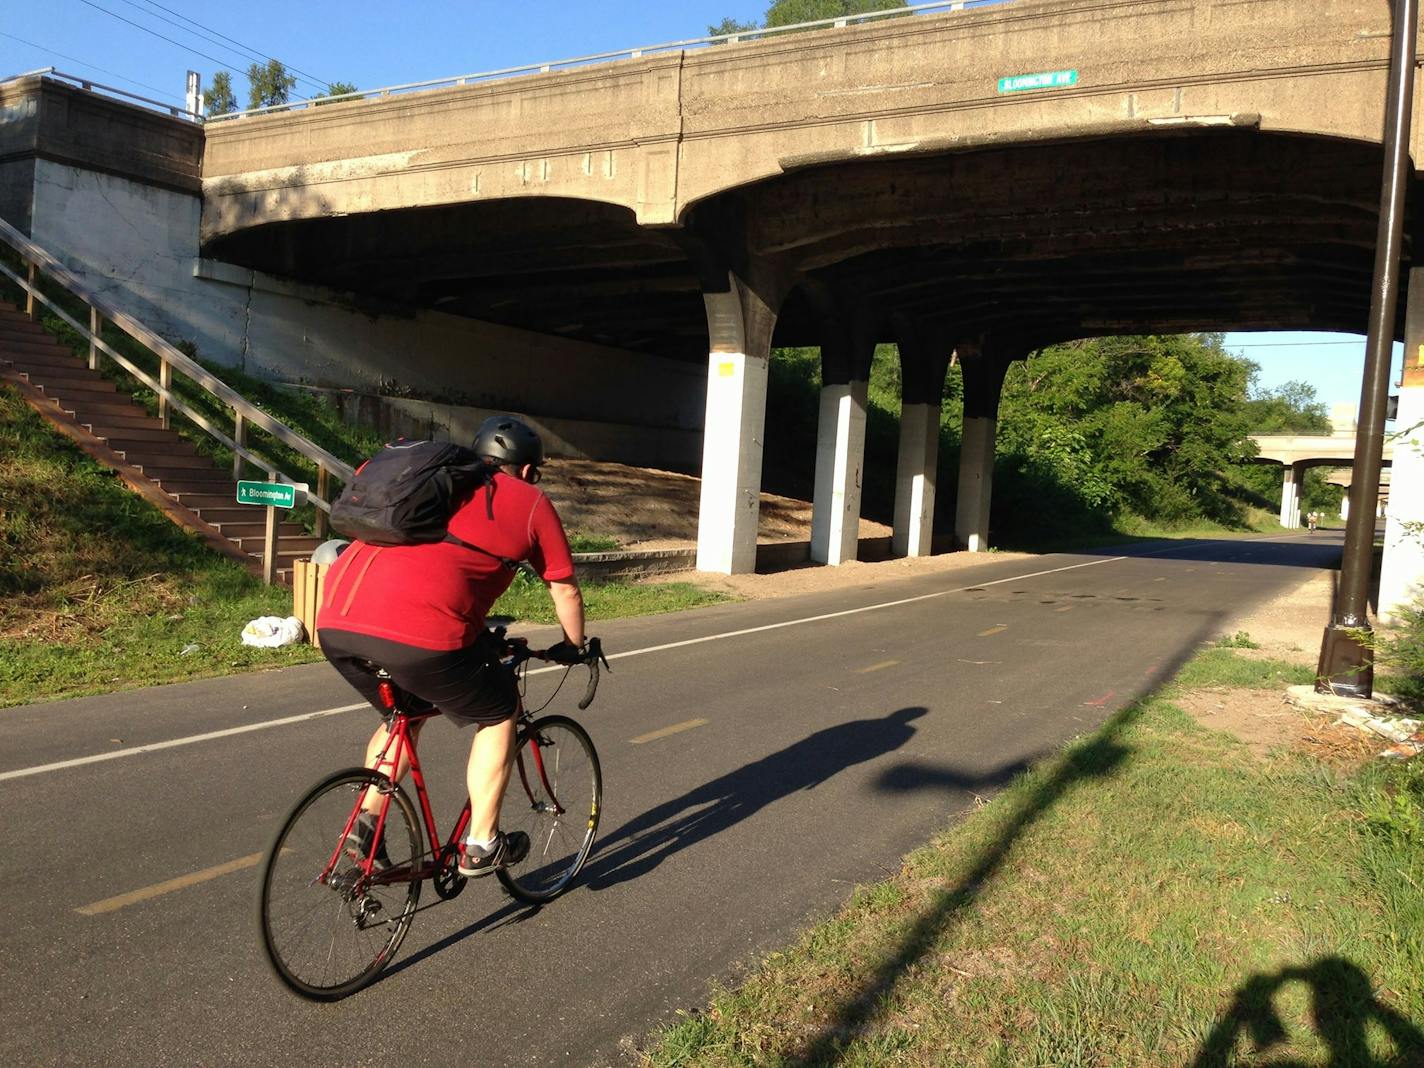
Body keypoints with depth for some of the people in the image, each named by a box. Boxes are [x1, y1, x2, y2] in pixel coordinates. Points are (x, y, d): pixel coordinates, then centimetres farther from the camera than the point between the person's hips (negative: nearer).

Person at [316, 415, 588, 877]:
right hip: (419, 633, -6)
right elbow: (565, 588, 19)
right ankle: (482, 846, 22)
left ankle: (366, 822, 27)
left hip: (334, 621, 7)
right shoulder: (530, 502, 14)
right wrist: (574, 647, 37)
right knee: (498, 715, 18)